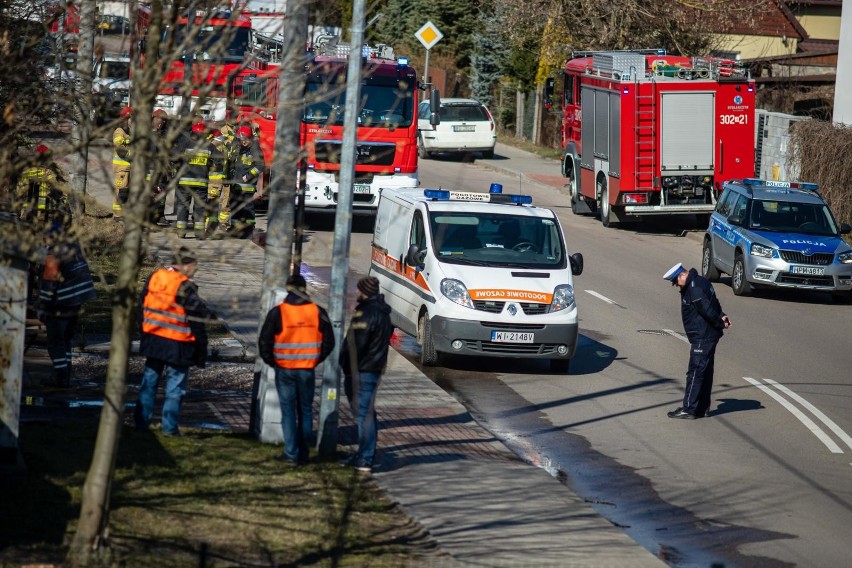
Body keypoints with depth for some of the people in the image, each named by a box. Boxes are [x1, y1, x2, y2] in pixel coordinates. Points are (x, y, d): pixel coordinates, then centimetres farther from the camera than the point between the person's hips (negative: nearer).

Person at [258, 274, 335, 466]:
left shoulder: (277, 313, -9)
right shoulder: (317, 312, -2)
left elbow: (264, 342, -6)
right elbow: (328, 341, 4)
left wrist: (271, 361, 9)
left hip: (285, 369, -2)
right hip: (308, 370, 2)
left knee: (288, 411, 4)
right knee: (305, 411, 13)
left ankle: (291, 454, 1)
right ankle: (303, 454, 16)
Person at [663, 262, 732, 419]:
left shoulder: (694, 290, -20)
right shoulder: (701, 282, 13)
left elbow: (707, 310, -22)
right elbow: (714, 304, 18)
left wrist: (720, 323, -8)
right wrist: (721, 316, 2)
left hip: (702, 338, -11)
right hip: (709, 336, 11)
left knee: (695, 372, -6)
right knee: (705, 372, 14)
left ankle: (689, 409, -4)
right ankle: (702, 408, 21)